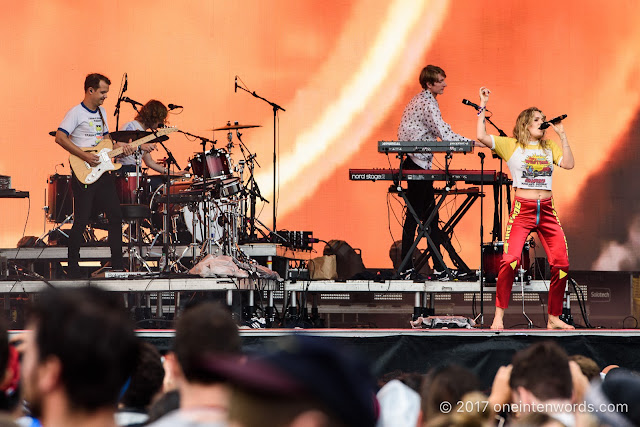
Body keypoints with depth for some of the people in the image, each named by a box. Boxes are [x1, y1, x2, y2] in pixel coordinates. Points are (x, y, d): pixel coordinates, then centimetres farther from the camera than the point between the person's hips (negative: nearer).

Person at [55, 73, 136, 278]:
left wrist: (119, 145, 6)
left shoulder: (101, 112, 16)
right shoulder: (76, 113, -10)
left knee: (116, 216, 6)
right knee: (81, 221, -6)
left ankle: (117, 264, 13)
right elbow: (60, 137, -19)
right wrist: (84, 155, -21)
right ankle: (72, 268, 3)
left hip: (102, 174, 8)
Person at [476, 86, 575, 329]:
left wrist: (561, 134, 3)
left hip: (547, 211, 4)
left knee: (561, 264, -3)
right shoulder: (510, 145, 4)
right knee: (510, 260, -21)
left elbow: (568, 164, 0)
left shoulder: (549, 147, 16)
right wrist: (482, 107, -5)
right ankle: (499, 317, -13)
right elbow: (482, 137, -9)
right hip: (522, 209, -4)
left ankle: (554, 318, 11)